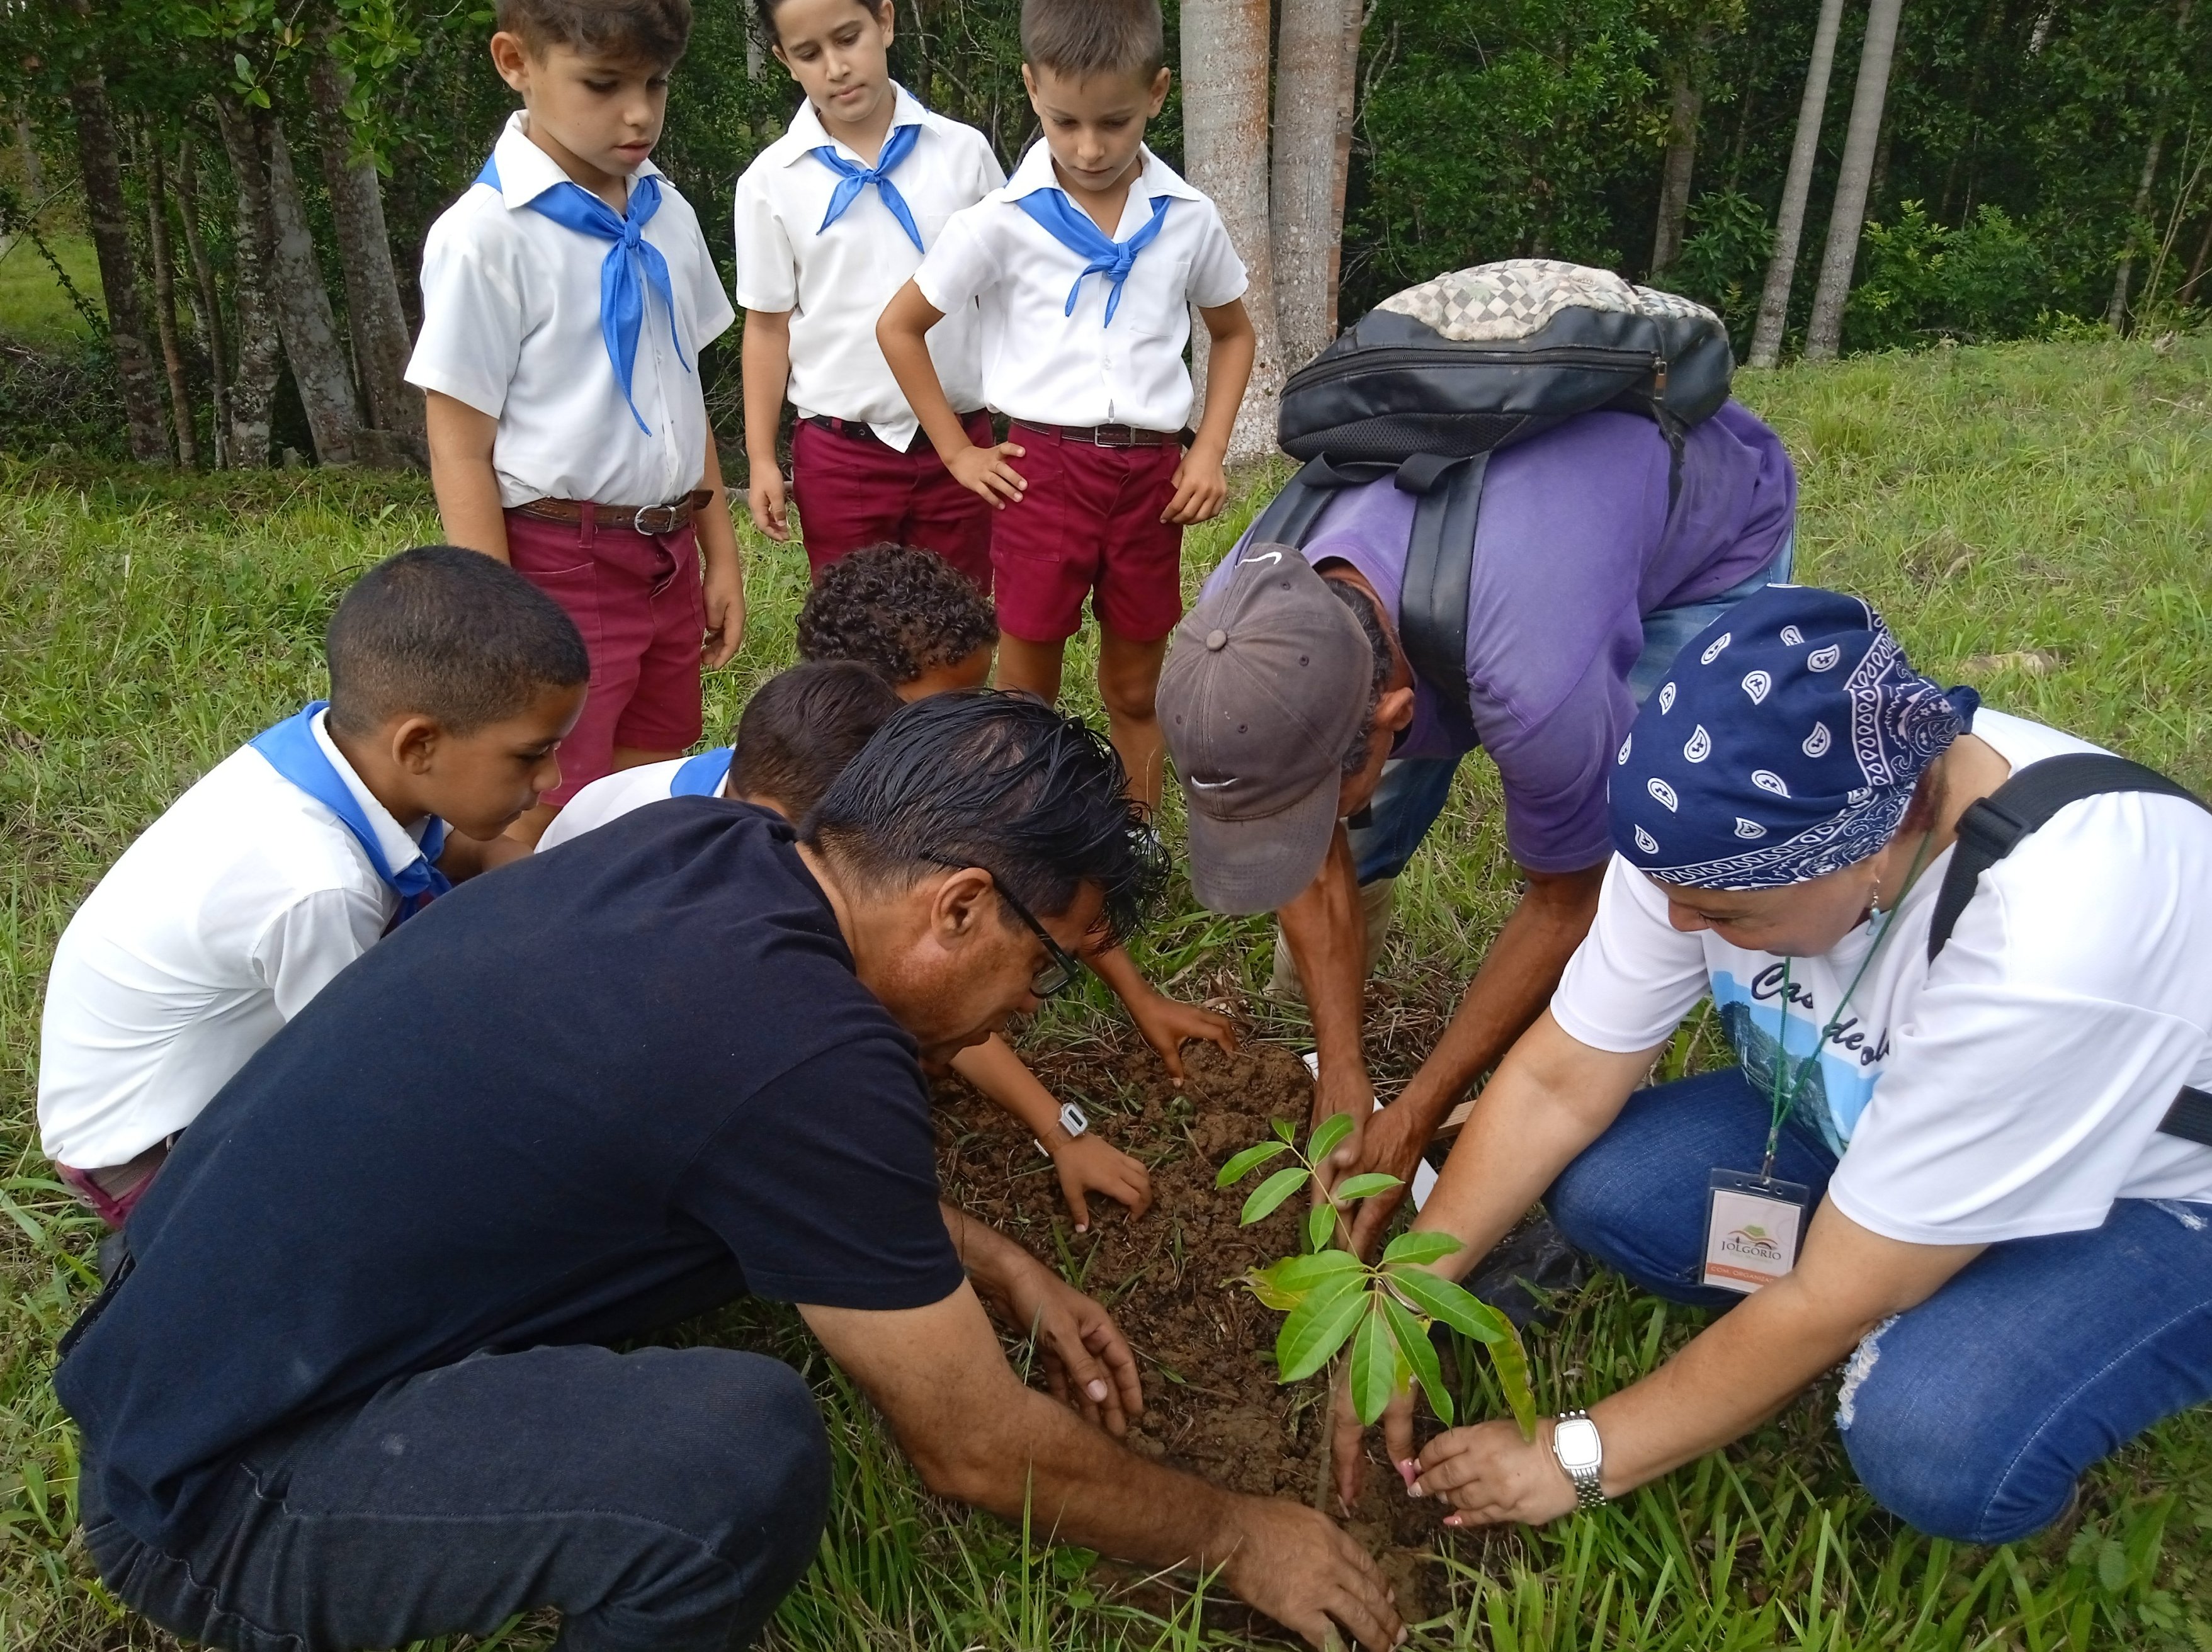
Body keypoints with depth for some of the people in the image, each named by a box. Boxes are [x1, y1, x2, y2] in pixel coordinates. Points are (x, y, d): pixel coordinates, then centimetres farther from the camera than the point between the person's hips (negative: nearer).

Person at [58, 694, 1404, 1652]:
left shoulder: (701, 844, -5)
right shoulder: (801, 1053, -29)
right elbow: (976, 1447, -15)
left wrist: (999, 1268, 15)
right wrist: (1236, 1540, 1)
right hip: (214, 1496, -9)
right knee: (746, 1449, -30)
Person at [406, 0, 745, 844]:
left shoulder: (667, 216, 6)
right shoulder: (485, 236, -13)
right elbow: (460, 450, -12)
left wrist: (720, 555, 15)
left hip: (668, 559, 6)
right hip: (558, 570, -6)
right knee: (545, 830, 1)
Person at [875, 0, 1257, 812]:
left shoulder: (1189, 219, 1)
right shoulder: (1002, 222, -6)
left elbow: (1233, 333, 16)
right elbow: (898, 327, 2)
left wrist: (1209, 452, 4)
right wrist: (957, 451, 0)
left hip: (1152, 473, 2)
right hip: (1044, 466, -2)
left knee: (1136, 688, 13)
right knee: (1029, 687, 7)